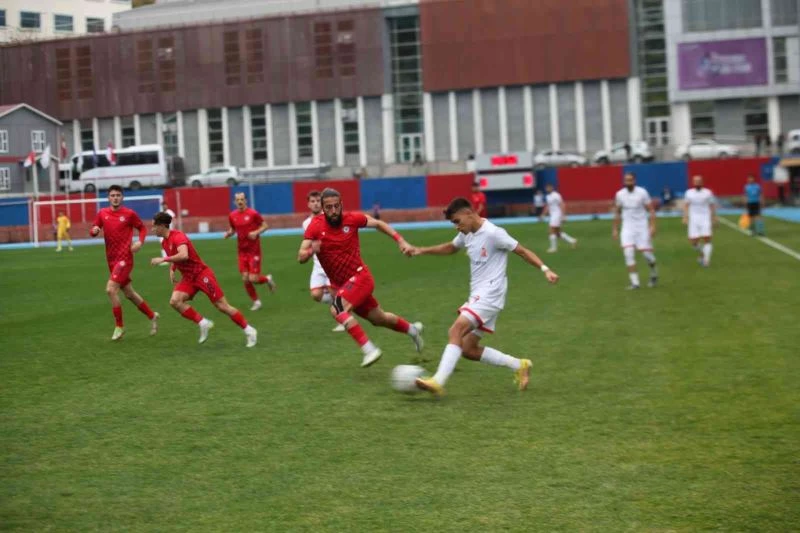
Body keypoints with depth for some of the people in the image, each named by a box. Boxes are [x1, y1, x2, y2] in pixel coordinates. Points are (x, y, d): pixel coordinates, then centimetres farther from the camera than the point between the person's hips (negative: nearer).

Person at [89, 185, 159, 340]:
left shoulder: (129, 214, -5)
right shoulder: (102, 213, 6)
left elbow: (142, 228, 6)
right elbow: (93, 231, 10)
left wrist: (140, 242, -12)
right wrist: (94, 230, -14)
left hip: (124, 258, -6)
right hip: (111, 259, 6)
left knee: (111, 289, -18)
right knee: (129, 294, 14)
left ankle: (119, 327, -5)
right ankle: (152, 316, 34)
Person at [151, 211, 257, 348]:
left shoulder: (178, 236, -20)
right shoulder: (165, 242, 8)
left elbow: (184, 255, -38)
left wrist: (163, 259, -32)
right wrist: (172, 270, 12)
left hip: (201, 274, -8)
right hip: (188, 278, 8)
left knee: (222, 306, -6)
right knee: (175, 301, -15)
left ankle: (248, 330, 6)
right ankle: (203, 323, -6)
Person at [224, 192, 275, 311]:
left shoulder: (253, 213, -10)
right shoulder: (232, 216, 3)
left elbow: (265, 225, -2)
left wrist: (256, 232, -19)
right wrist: (228, 234, -4)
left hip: (254, 251, -4)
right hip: (242, 251, 4)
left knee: (253, 279, -10)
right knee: (245, 279, 0)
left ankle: (267, 279, 24)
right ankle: (256, 301, 19)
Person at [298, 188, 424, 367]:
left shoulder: (352, 218, -11)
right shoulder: (315, 226, -10)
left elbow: (378, 224, 6)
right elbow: (301, 257, -14)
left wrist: (400, 241, -2)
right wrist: (311, 251, -37)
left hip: (360, 276, -4)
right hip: (340, 283, 4)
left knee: (337, 309, -28)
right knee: (378, 319, 18)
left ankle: (369, 350, -25)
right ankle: (412, 329, 45)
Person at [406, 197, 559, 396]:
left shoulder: (493, 233, -13)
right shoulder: (467, 234, 12)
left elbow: (522, 251, -9)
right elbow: (451, 248, 32)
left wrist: (545, 269, -20)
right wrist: (422, 251, 23)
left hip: (489, 296, -9)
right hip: (478, 296, 10)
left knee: (455, 331, -24)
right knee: (468, 350, 8)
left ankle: (438, 382, -32)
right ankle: (519, 366, 17)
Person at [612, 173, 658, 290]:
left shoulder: (642, 193, -8)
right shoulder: (620, 194, 1)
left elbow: (651, 210, -4)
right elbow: (617, 212, 13)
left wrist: (652, 226, -14)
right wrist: (615, 229, 12)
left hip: (641, 227, -2)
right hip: (627, 228, 2)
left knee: (646, 252, -4)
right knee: (628, 253, -13)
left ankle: (654, 273, 28)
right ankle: (634, 282, -8)